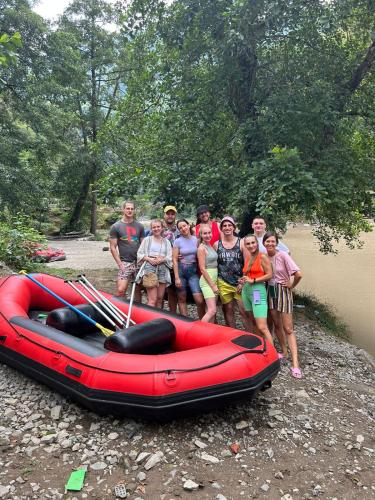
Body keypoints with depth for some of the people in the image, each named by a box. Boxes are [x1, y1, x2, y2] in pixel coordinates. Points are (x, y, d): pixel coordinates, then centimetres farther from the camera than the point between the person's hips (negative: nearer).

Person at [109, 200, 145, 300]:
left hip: (139, 262, 3)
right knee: (120, 290, -14)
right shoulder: (115, 227, 1)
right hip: (125, 263, -3)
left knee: (138, 290, 9)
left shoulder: (139, 226, 11)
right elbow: (113, 247, -2)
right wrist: (120, 264, -9)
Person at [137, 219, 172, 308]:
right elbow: (139, 254, 6)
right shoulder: (147, 239, 11)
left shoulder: (167, 242, 16)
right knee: (152, 299, -13)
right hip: (150, 268, -3)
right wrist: (149, 259, -11)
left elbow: (170, 257, 8)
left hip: (163, 269, 3)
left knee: (160, 298, 6)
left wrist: (162, 260, -12)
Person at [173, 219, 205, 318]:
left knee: (200, 300, -7)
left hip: (193, 270, 2)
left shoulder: (196, 239, 4)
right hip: (181, 270, -1)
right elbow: (175, 260, -6)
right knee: (182, 299, 6)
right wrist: (177, 277, -11)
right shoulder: (177, 241, -4)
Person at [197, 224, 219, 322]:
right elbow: (202, 269, -14)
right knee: (212, 310, -13)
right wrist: (213, 285, -13)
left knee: (210, 311, 10)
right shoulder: (202, 248, -11)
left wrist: (215, 284, 10)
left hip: (214, 280, 8)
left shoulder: (211, 246, 12)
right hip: (207, 281, -8)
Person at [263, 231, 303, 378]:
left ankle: (295, 364, -3)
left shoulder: (283, 255, -17)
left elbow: (298, 274, -24)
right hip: (270, 291, 5)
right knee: (277, 324, 14)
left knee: (288, 328, -5)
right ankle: (284, 351, 33)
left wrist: (291, 286, -9)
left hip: (283, 291, -5)